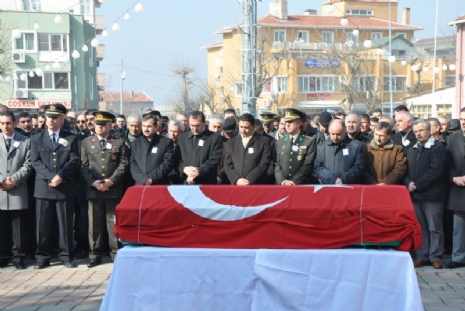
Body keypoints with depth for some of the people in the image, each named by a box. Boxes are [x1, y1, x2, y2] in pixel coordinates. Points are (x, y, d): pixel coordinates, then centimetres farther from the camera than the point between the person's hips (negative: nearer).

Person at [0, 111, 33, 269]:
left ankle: (18, 257, 9)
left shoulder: (26, 141, 7)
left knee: (19, 228, 1)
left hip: (18, 191, -1)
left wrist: (14, 179, -12)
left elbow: (28, 165, 0)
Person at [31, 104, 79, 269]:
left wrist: (60, 176, -17)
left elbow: (74, 161, -2)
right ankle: (42, 257, 11)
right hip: (43, 187, 1)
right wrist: (50, 177, -15)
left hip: (65, 187, -1)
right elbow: (36, 162, -1)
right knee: (43, 225, 3)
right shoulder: (36, 139, 10)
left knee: (66, 224, 4)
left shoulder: (71, 139, 8)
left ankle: (66, 256, 12)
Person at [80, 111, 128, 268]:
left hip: (114, 189, -1)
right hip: (93, 189, 2)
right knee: (95, 224, 5)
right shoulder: (86, 142, 11)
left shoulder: (119, 142, 7)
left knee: (114, 223, 3)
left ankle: (116, 253, 9)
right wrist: (93, 182, -10)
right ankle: (95, 255, 12)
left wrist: (111, 181, -12)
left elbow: (123, 164, -1)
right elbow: (83, 166, 5)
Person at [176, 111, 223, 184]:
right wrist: (184, 169, -12)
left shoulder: (215, 137, -1)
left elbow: (214, 161, -9)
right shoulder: (182, 137, 13)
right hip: (186, 183, 3)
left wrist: (197, 174, -18)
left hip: (207, 185, -3)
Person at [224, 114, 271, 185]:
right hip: (236, 186, 3)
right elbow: (228, 165, 9)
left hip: (257, 187, -3)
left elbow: (264, 164, -5)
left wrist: (249, 180, -13)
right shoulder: (231, 142, 14)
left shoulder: (264, 141, 3)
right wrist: (237, 179, -8)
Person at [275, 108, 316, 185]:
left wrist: (293, 183, -16)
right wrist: (283, 181, -13)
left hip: (302, 186, -3)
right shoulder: (279, 143, 9)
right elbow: (276, 165, 3)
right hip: (282, 187, 3)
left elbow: (307, 166, -9)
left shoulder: (310, 142, -2)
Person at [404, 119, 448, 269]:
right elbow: (406, 170, 14)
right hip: (415, 194, 6)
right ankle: (422, 256, 15)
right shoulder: (412, 150, 17)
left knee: (435, 228, 0)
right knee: (420, 227, 9)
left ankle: (435, 257, 8)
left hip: (432, 194, -6)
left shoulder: (438, 147, -5)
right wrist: (408, 183, -7)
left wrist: (417, 184, -15)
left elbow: (435, 170, -15)